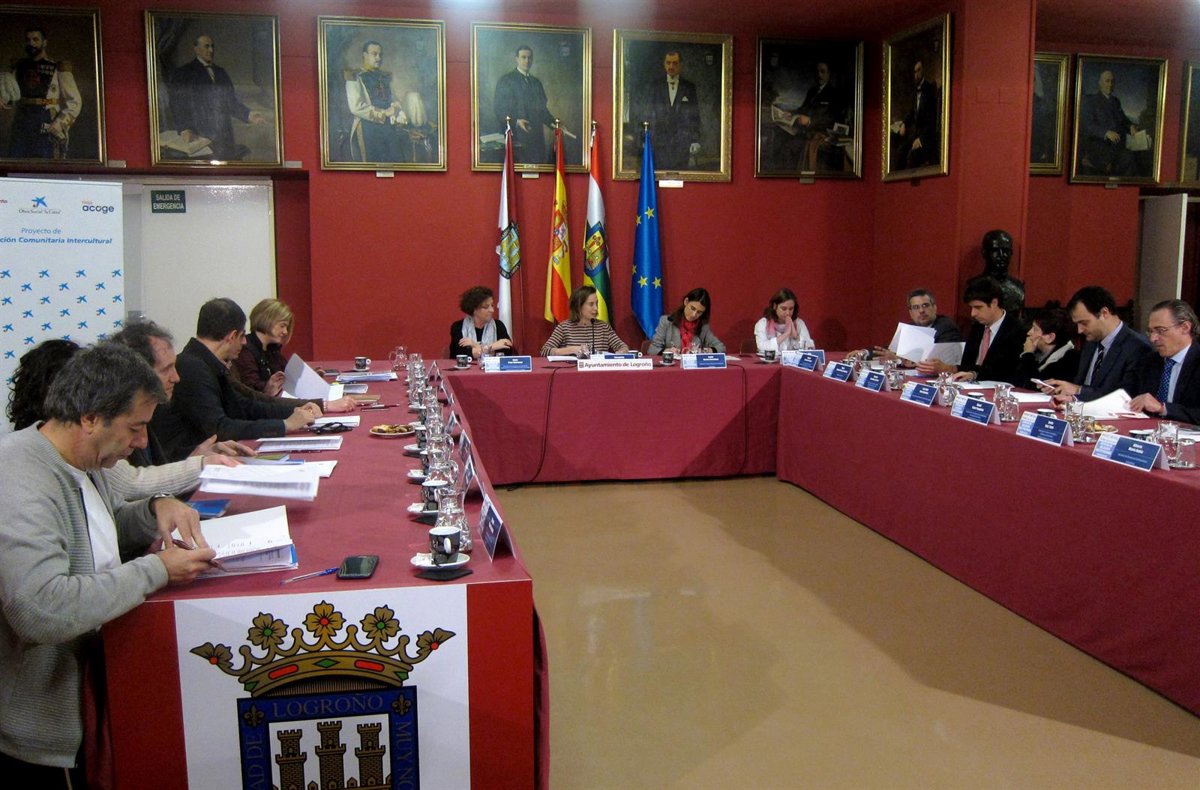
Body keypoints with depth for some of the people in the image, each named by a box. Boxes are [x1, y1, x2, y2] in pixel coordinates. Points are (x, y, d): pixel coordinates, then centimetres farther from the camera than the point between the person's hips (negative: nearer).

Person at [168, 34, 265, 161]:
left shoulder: (221, 73, 21)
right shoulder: (182, 73, 3)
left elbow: (231, 102, 18)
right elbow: (177, 106, -5)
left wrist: (248, 115, -1)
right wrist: (184, 130, -20)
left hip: (226, 139, 5)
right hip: (199, 137, -5)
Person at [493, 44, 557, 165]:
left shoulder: (536, 82, 21)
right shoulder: (505, 80, 3)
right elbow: (499, 108, -5)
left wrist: (553, 124, 7)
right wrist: (515, 121, -19)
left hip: (536, 135, 5)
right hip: (516, 136, -5)